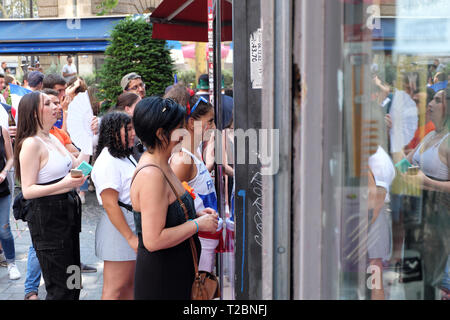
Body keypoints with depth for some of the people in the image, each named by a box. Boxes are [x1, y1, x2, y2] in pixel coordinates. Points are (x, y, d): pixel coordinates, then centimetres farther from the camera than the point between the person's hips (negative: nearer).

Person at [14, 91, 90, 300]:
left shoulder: (53, 139, 11)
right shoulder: (31, 144, -17)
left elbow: (76, 164, 19)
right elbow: (27, 191, -20)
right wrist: (63, 184, -30)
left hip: (67, 214, 9)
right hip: (47, 218, -9)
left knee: (73, 283, 17)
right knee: (61, 289, -3)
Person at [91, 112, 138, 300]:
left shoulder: (125, 157, 15)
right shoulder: (107, 162, -17)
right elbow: (110, 204, -22)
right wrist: (131, 238, -22)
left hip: (132, 224, 10)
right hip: (118, 230, -10)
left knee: (130, 284, 15)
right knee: (115, 290, -4)